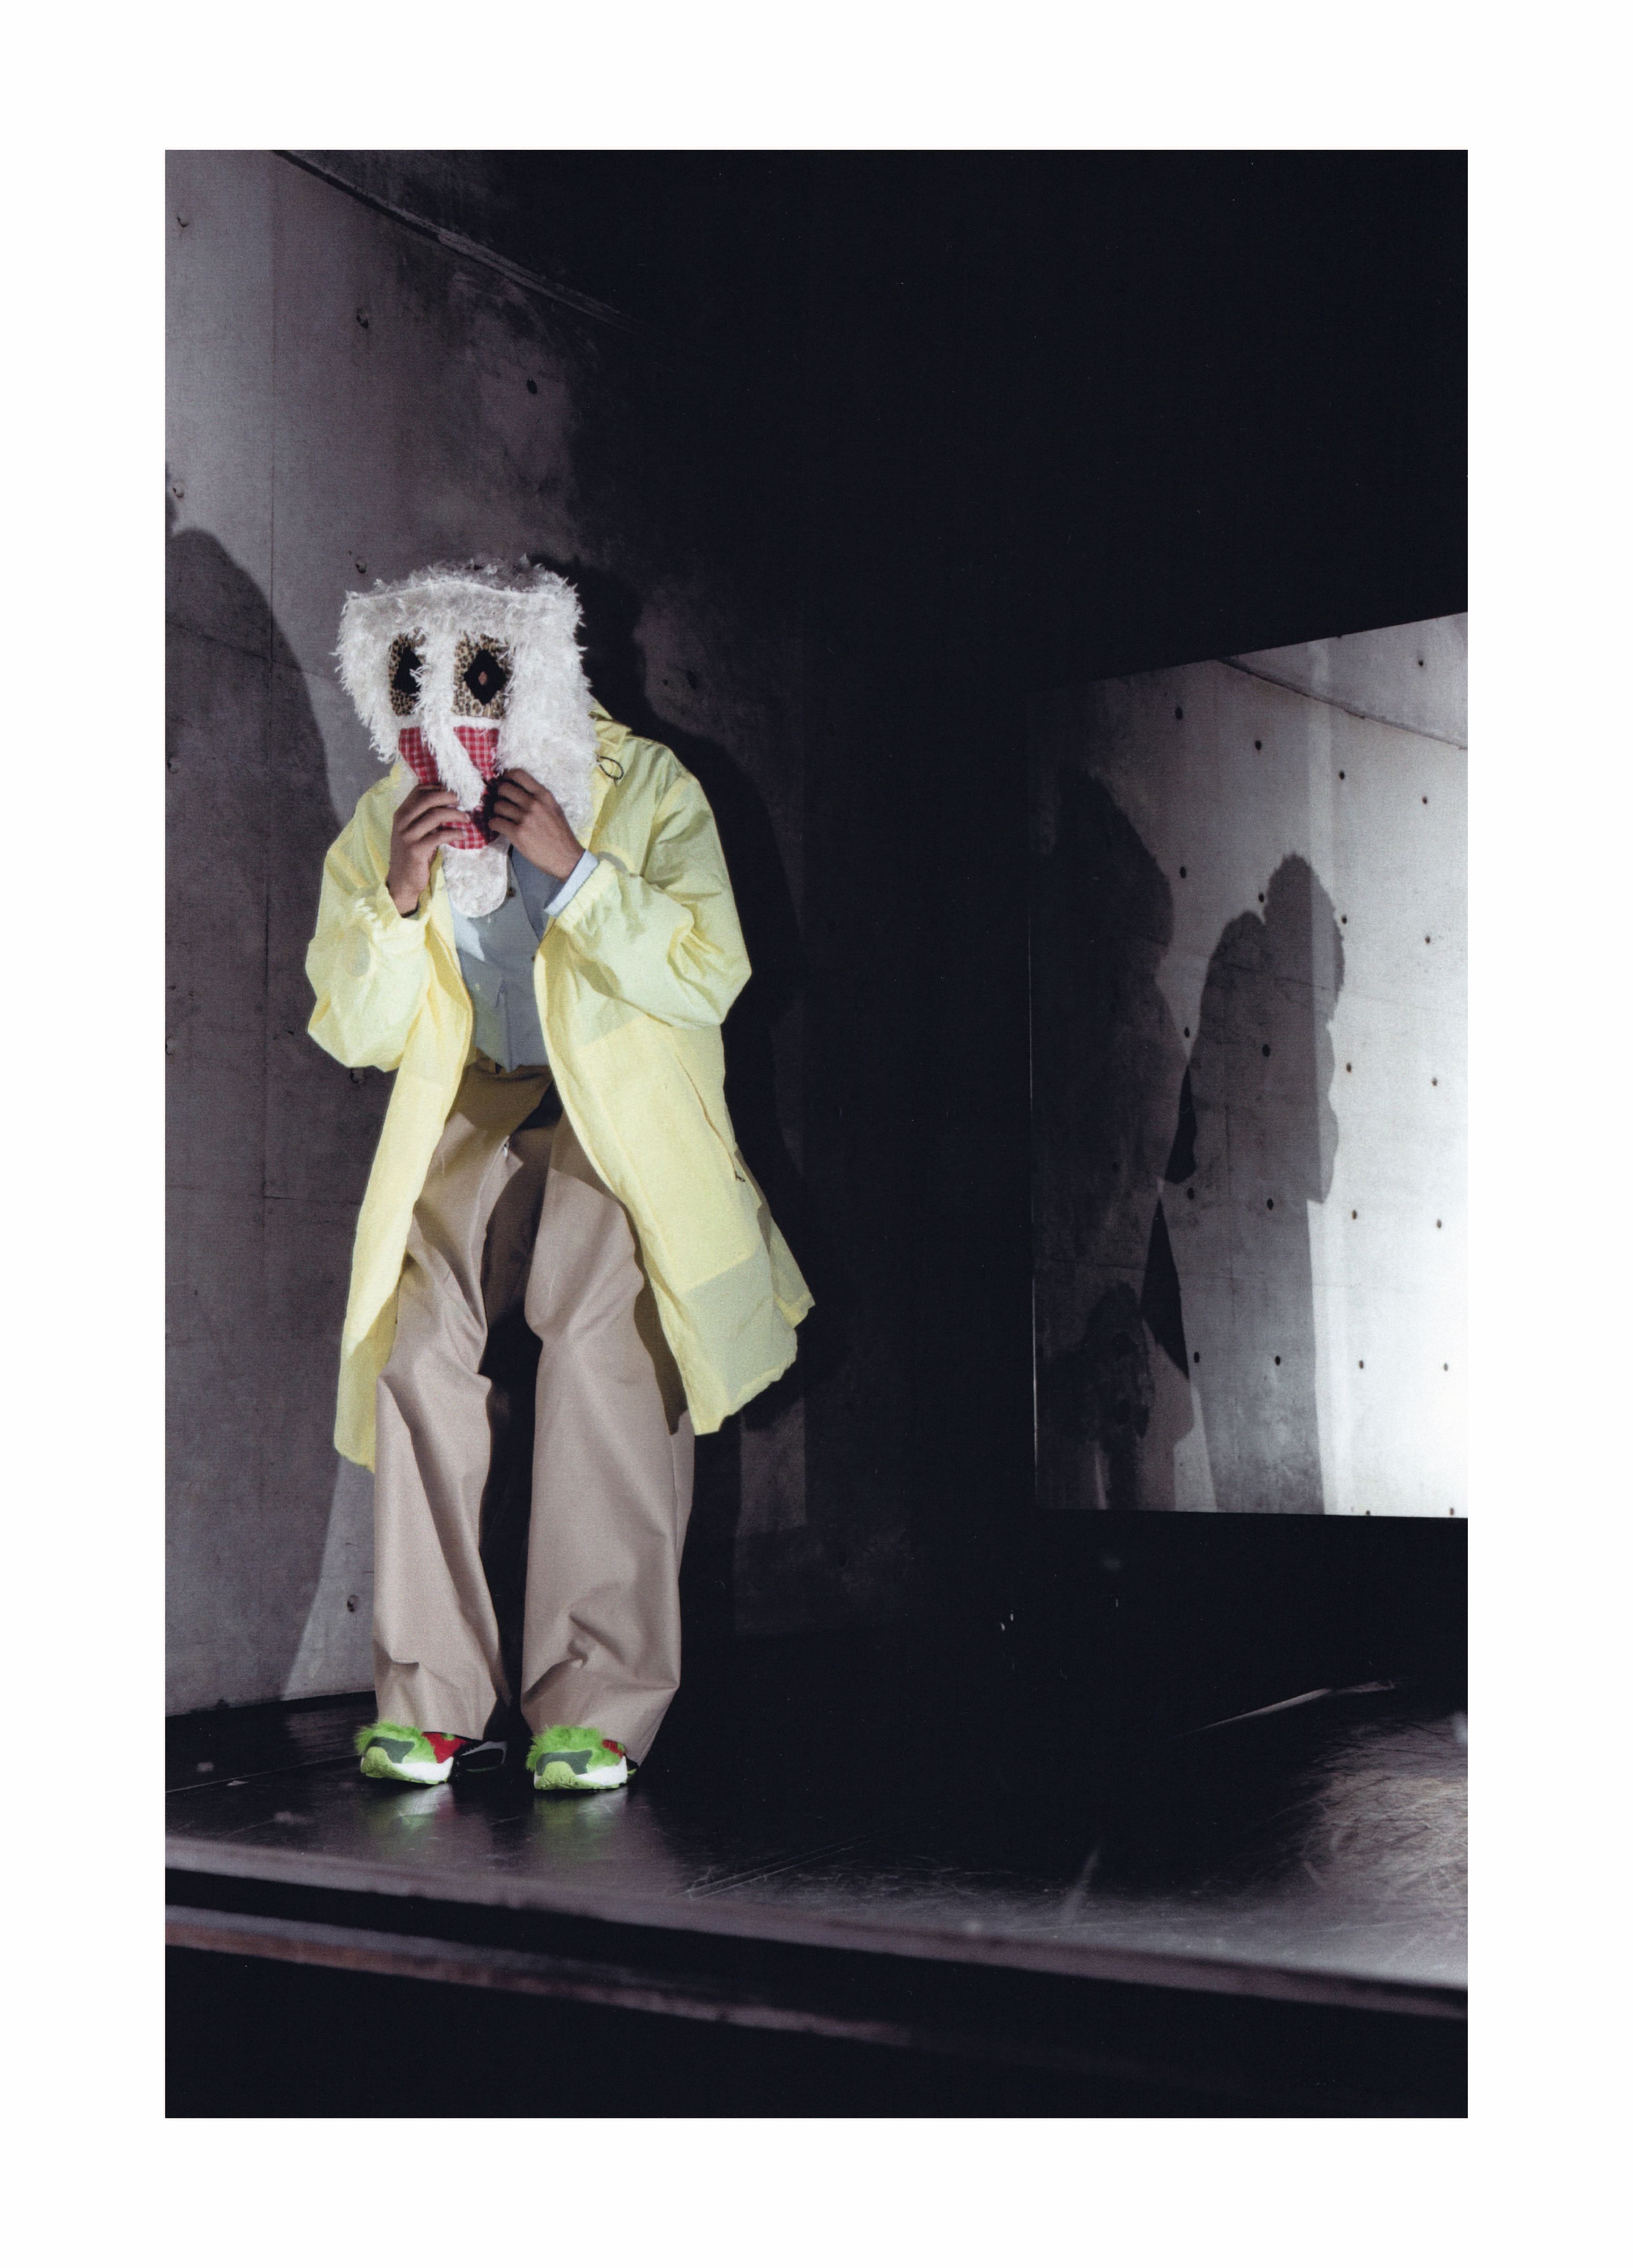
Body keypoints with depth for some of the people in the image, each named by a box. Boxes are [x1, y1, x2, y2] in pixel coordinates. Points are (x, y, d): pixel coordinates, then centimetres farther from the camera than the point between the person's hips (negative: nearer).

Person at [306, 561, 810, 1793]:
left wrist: (575, 870, -23)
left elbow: (710, 979, -13)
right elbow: (356, 1035, 4)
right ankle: (437, 1700, -10)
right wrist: (399, 902, -14)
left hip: (630, 1122, -3)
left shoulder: (646, 788, -5)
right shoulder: (382, 826, 5)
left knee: (597, 1346, -24)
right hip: (475, 1123, 3)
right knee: (423, 1346, -19)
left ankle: (601, 1706, -18)